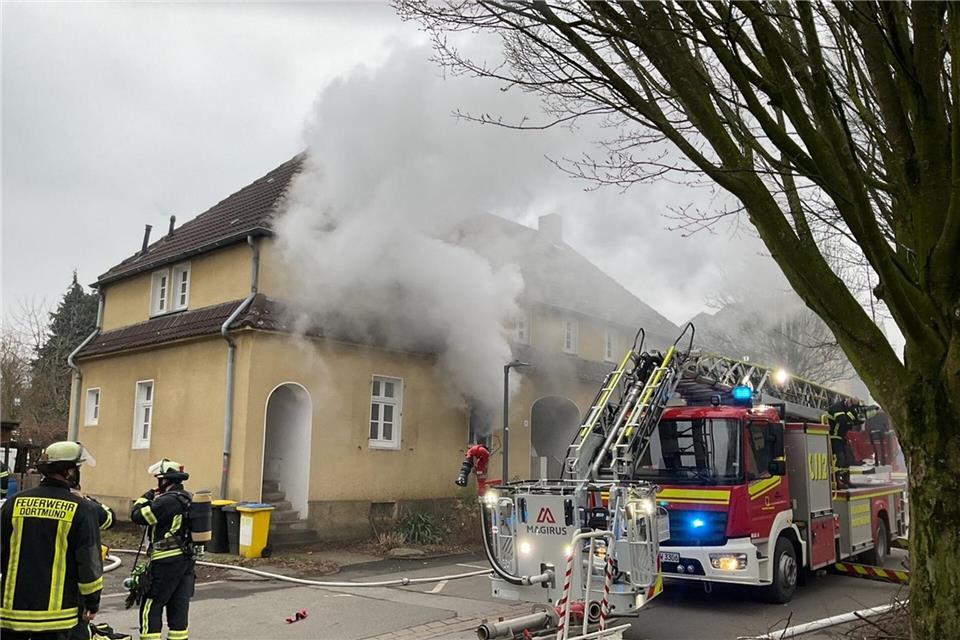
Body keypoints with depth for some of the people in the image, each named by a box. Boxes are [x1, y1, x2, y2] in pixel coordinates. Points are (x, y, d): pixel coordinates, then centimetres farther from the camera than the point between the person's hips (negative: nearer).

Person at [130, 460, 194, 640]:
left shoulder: (167, 501, -17)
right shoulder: (188, 499, 11)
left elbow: (137, 516, -15)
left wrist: (146, 497, 1)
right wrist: (156, 499, 13)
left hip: (166, 562, -8)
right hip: (186, 560, 8)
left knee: (151, 606, 0)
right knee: (179, 607, 12)